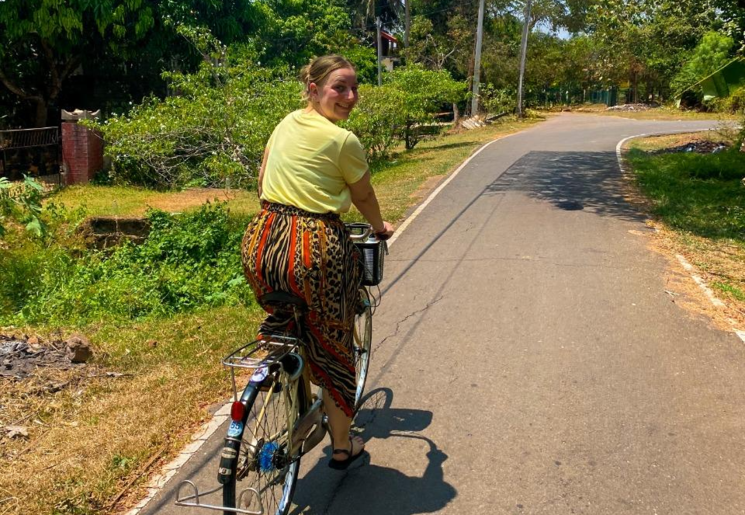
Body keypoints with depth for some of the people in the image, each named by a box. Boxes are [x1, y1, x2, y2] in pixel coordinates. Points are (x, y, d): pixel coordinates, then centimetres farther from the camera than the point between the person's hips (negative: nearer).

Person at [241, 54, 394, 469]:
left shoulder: (285, 124, 12)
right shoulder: (344, 141, -8)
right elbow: (364, 198, 6)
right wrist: (381, 228, 26)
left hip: (263, 244, 6)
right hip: (317, 251, -6)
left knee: (281, 319, 36)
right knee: (332, 349, 12)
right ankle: (343, 447, 30)